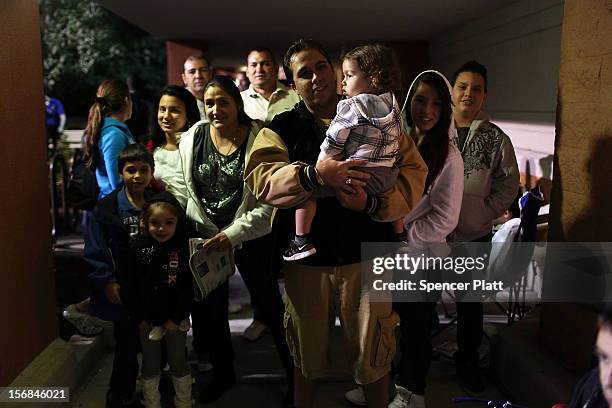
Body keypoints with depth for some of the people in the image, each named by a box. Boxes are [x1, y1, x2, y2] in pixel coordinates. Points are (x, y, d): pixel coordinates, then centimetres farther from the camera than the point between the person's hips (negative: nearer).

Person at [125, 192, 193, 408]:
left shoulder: (183, 248, -12)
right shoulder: (138, 247, -9)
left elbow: (188, 288, -11)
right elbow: (131, 286, -5)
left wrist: (176, 318, -12)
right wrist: (138, 317, -6)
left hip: (176, 321, -1)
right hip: (147, 320, 1)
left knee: (179, 363, 14)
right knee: (150, 366, 16)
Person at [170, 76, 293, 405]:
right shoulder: (192, 138, -2)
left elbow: (269, 201, -15)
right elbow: (182, 188, 8)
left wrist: (233, 234, -20)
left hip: (251, 239, -4)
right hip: (204, 238, 4)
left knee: (271, 306, 8)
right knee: (210, 309, 16)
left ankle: (294, 373, 30)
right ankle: (222, 372, 40)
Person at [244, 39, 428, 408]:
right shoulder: (282, 128, 2)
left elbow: (413, 173, -5)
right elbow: (259, 177, -15)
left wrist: (372, 201, -23)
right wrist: (314, 174, -30)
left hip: (367, 257, 0)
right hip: (307, 260, 1)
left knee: (373, 356, 13)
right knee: (307, 354, 20)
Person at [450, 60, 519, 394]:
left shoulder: (496, 138, -1)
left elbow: (508, 184, 4)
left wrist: (485, 212, -6)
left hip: (475, 235, 1)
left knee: (471, 303, 15)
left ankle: (467, 361, 34)